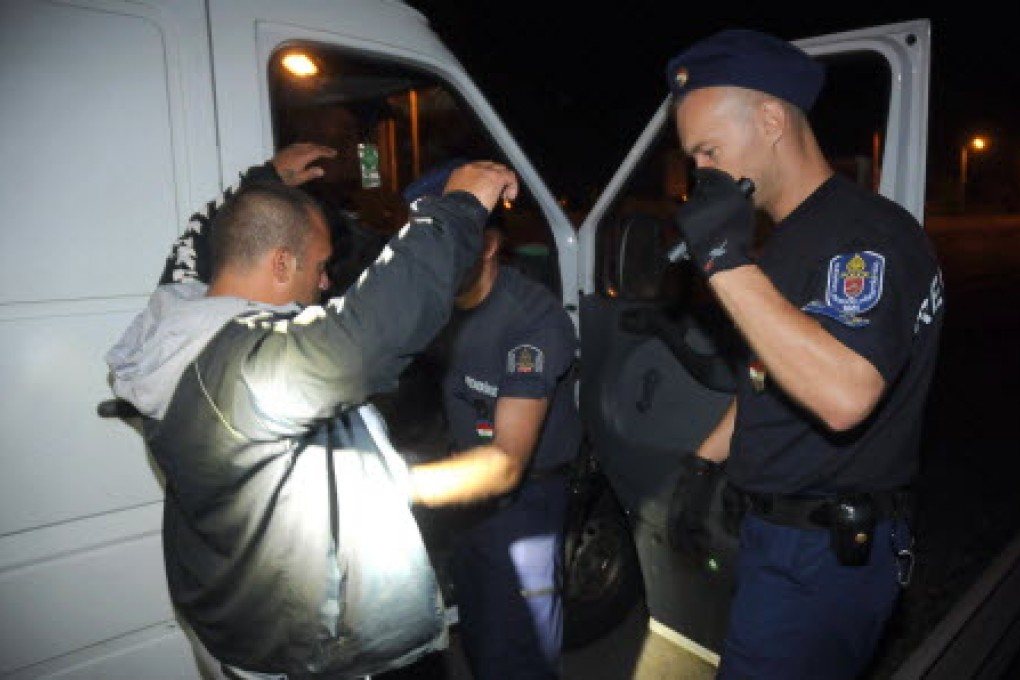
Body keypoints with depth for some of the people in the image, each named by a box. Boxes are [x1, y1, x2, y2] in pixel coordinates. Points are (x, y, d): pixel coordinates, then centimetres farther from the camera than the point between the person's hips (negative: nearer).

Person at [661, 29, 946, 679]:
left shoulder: (868, 234, -19)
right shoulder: (787, 238, 10)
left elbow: (843, 396, -34)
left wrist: (729, 262, -31)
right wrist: (705, 463, 14)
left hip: (829, 553, -9)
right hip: (775, 529, 9)